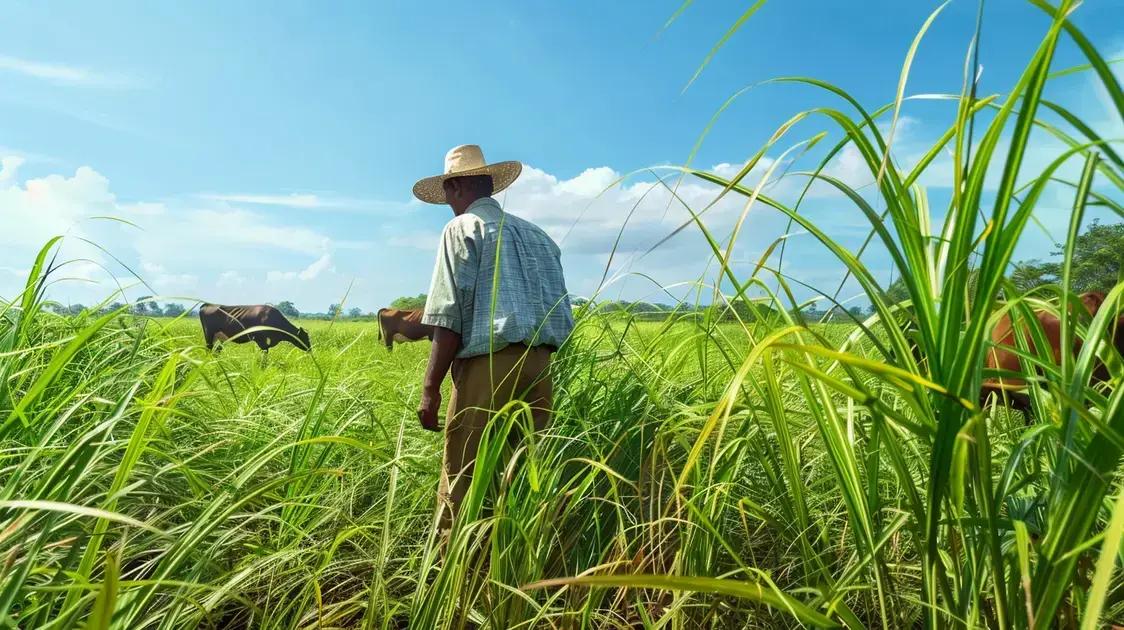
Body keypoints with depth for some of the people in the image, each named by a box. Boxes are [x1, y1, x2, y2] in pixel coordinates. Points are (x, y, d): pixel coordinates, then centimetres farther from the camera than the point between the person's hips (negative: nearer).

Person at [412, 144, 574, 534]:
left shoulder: (462, 229, 2)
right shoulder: (537, 234, 21)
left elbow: (450, 317, -8)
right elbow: (560, 313, 18)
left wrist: (430, 389, -7)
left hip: (488, 364, -6)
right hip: (539, 365, 7)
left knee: (461, 482, 1)